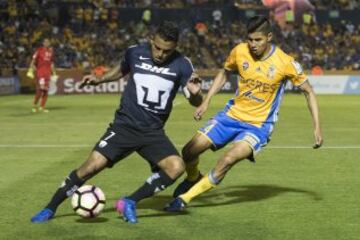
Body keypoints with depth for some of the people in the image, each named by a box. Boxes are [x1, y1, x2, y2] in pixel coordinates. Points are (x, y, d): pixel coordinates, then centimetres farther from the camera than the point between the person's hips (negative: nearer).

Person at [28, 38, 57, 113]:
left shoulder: (51, 51, 14)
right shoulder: (39, 50, -3)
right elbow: (33, 60, -6)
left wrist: (54, 73, 20)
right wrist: (31, 70, -15)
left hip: (48, 72, 6)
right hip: (40, 72, -6)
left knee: (46, 90, 4)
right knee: (40, 89, -15)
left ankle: (42, 107, 10)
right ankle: (35, 105, -3)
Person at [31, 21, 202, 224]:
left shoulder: (182, 65, -7)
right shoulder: (135, 53, -4)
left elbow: (196, 103, -4)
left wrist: (195, 93, -26)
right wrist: (99, 80, 7)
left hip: (153, 131, 1)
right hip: (124, 125, -1)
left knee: (177, 167, -24)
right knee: (91, 167, -14)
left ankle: (130, 203, -5)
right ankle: (50, 209, 6)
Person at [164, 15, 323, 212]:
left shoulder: (285, 63, -16)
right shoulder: (239, 51, -8)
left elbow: (308, 91, -3)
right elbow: (225, 73, 13)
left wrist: (317, 127, -8)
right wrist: (206, 102, 5)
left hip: (259, 125, -4)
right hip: (232, 114, 4)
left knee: (228, 159, -28)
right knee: (189, 151, -3)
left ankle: (185, 197, -13)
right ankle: (193, 179, 32)